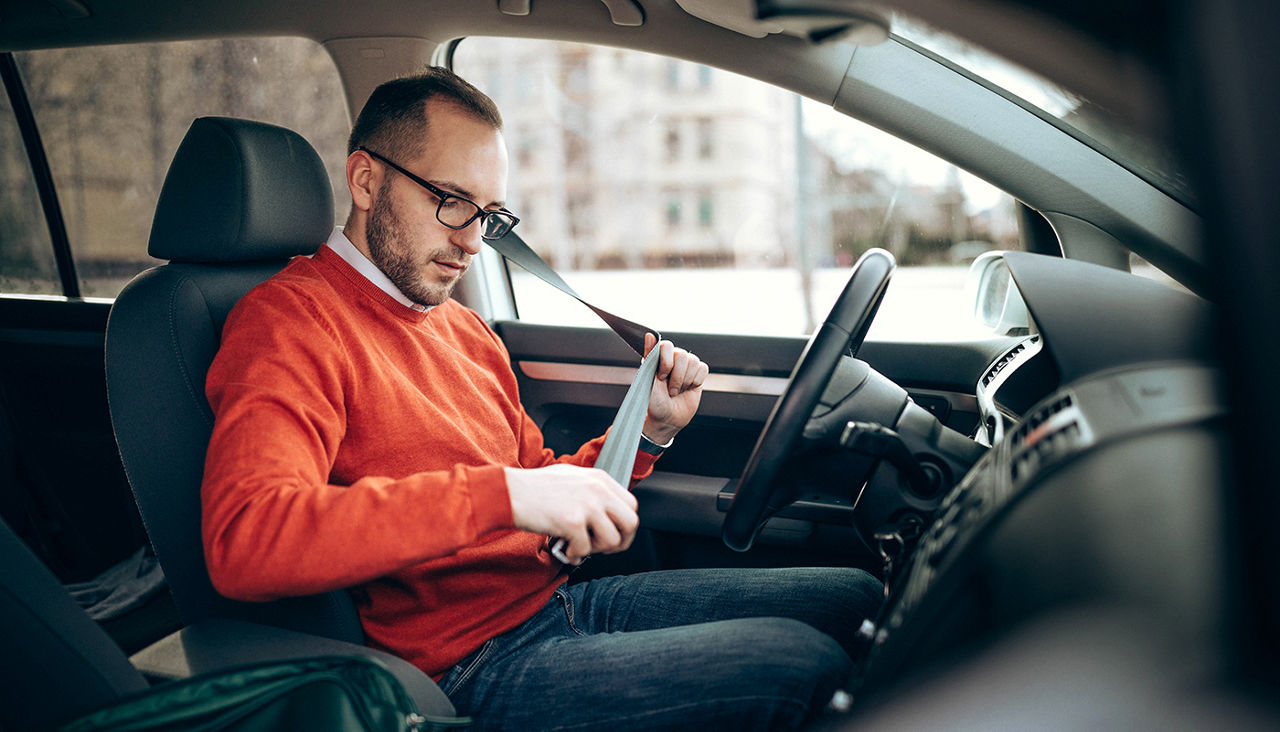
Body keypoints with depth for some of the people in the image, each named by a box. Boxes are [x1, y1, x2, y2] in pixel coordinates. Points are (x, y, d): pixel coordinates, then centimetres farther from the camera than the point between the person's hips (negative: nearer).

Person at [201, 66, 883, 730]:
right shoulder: (289, 319, -11)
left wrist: (649, 430, 5)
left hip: (560, 597, 9)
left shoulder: (466, 328, 17)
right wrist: (503, 493, -34)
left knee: (853, 595, 6)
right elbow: (242, 542, -29)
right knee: (800, 664, -20)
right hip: (471, 665, -8)